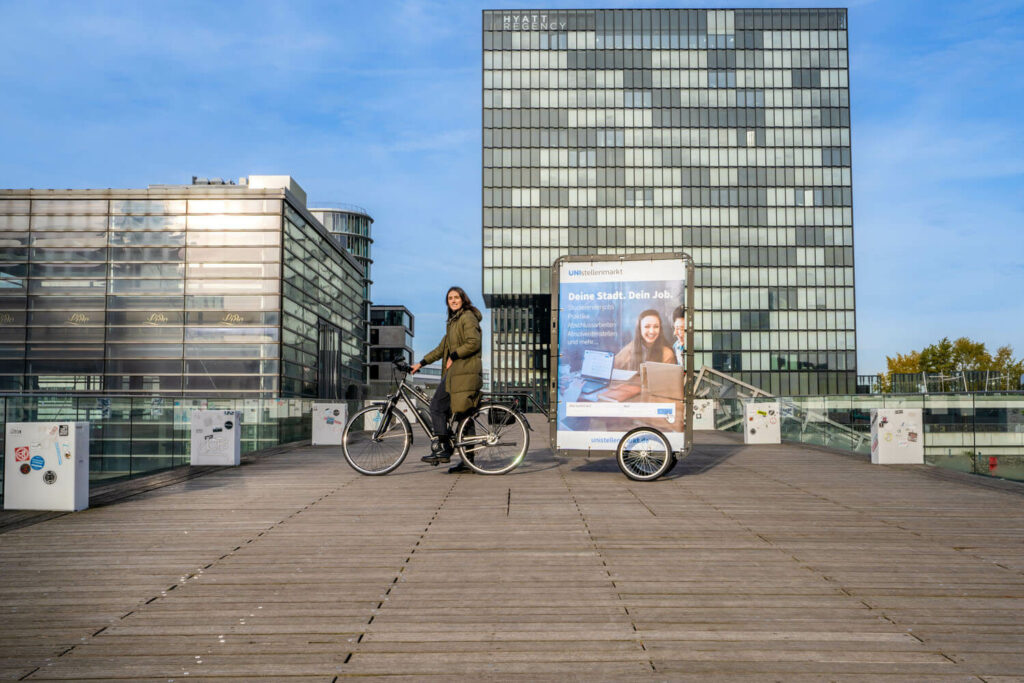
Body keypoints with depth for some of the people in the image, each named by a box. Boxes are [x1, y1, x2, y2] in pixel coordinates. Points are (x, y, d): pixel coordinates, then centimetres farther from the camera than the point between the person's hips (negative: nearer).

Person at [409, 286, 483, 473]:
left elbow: (473, 343, -18)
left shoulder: (468, 317, -5)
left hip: (464, 371, -10)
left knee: (437, 406, -11)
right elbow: (442, 348, 25)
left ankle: (441, 449, -11)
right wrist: (421, 363, 21)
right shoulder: (453, 321, 25)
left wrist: (453, 356, -15)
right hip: (456, 371, 10)